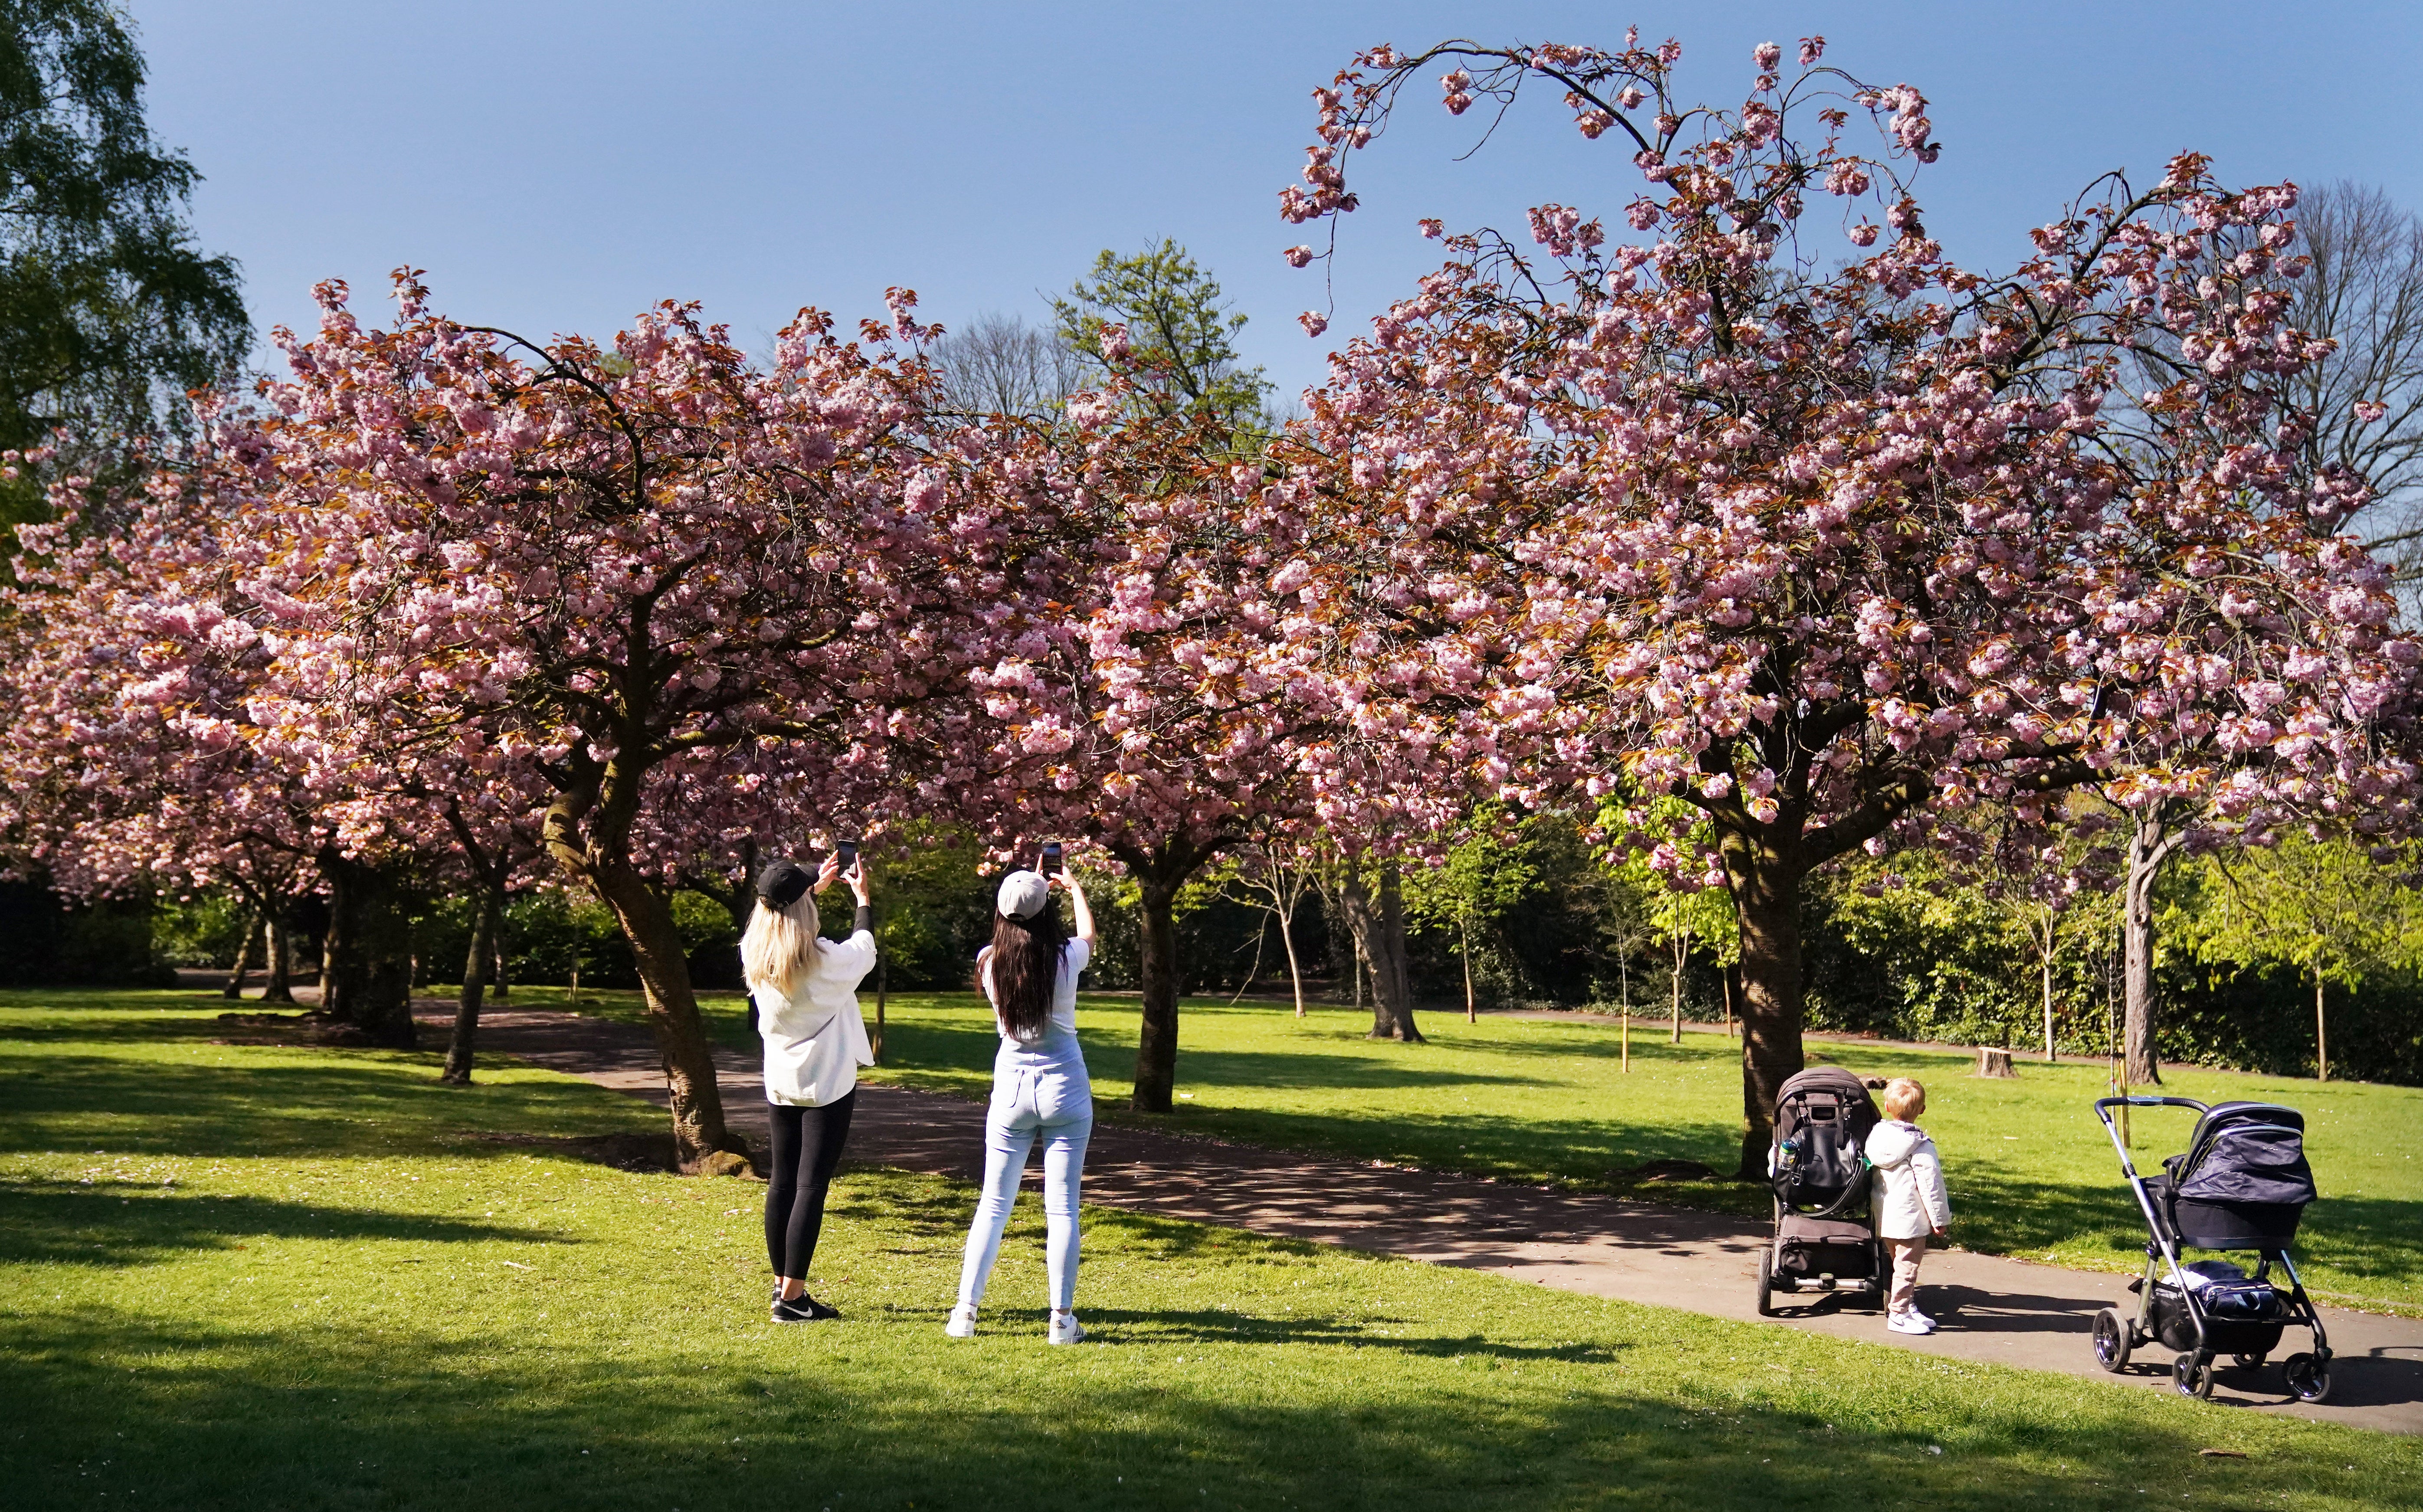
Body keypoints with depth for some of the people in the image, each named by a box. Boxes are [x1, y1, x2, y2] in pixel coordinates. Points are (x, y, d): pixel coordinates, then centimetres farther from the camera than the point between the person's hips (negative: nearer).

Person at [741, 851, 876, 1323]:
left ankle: (783, 1284, 24)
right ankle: (792, 1297, -6)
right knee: (811, 1186, -4)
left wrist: (817, 886, 28)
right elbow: (865, 948, 4)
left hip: (780, 1084, 6)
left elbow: (785, 930, 20)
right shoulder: (825, 961, -19)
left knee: (782, 1181, 15)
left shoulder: (753, 955, -4)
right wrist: (862, 896, 19)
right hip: (828, 1084, -6)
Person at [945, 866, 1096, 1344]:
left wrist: (1032, 887, 29)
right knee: (1062, 1207, 3)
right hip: (1065, 1089, -2)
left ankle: (965, 1312, 9)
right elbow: (1089, 932, 15)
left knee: (993, 1205, 9)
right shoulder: (1066, 960, -10)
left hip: (1011, 1090, 2)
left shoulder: (990, 962, -6)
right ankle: (1063, 1318, 4)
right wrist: (1073, 887, 32)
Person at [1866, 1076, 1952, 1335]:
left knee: (1899, 1262, 18)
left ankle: (1907, 1307, 27)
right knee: (1907, 1267, -1)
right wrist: (1940, 1219, -6)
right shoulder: (1920, 1146, -16)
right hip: (1911, 1218, -8)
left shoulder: (1877, 1136, 4)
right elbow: (1931, 1185, -14)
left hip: (1885, 1216, 8)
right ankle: (1899, 1315, 3)